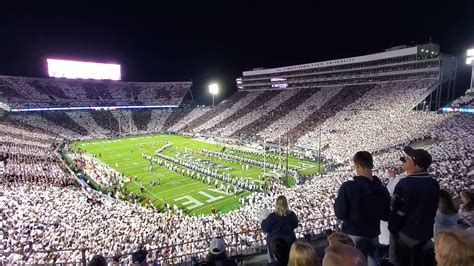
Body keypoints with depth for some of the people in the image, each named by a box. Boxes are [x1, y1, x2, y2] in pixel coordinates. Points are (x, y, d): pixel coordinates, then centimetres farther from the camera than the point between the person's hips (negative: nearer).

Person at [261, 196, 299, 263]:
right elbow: (295, 225, 4)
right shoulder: (292, 215, -15)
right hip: (289, 241, 3)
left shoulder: (272, 216, -27)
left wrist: (264, 221, 0)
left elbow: (265, 229, -17)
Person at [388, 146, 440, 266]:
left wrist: (393, 228, -8)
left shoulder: (406, 184, -27)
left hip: (405, 233, -7)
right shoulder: (433, 183, -1)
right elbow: (433, 208, 10)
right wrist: (426, 225, 22)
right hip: (425, 232, 7)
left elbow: (397, 210, -22)